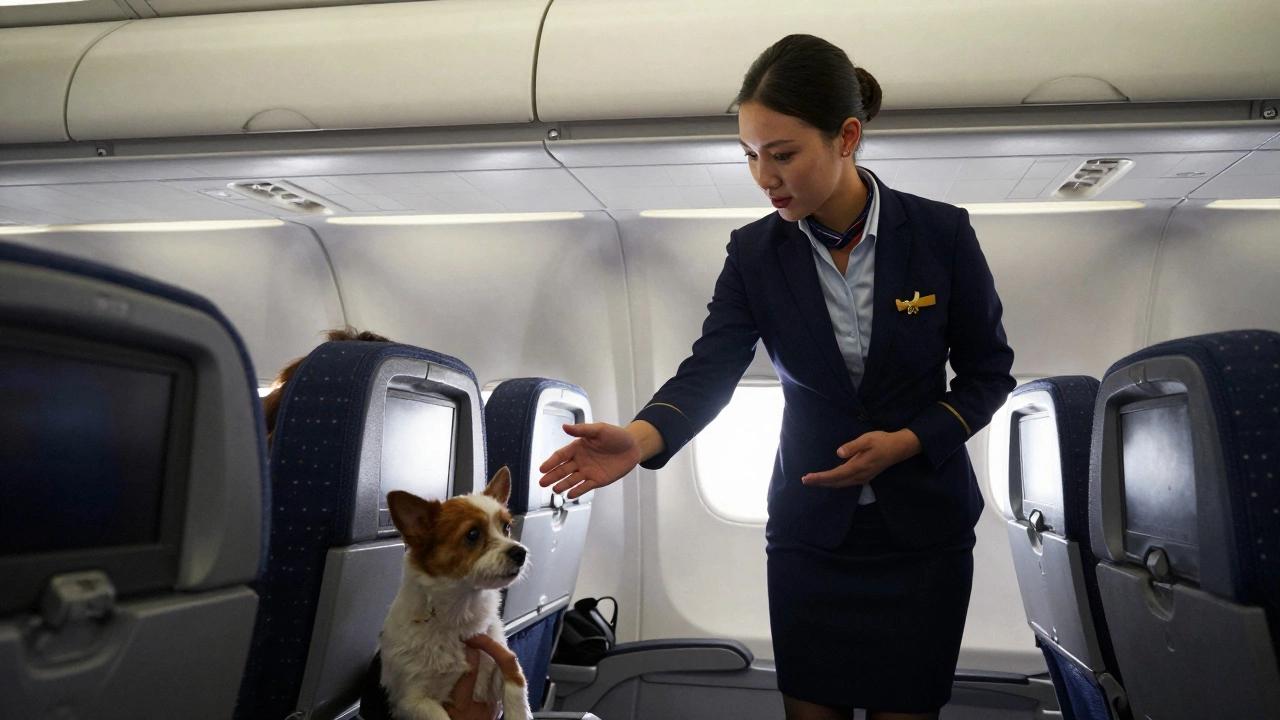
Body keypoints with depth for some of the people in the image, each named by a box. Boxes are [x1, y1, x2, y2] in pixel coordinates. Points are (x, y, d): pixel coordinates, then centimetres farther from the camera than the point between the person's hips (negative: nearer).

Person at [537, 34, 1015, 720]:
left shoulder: (941, 233, -10)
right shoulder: (754, 253, -6)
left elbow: (987, 371, -2)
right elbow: (708, 371, -14)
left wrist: (907, 442, -17)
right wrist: (639, 438, -33)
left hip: (922, 527, -1)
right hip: (809, 528, 1)